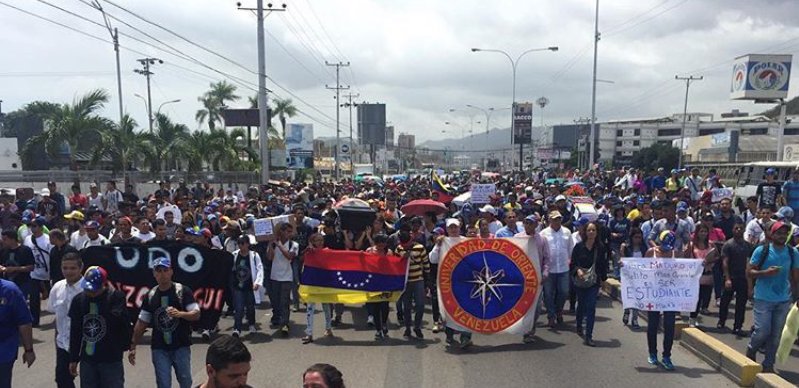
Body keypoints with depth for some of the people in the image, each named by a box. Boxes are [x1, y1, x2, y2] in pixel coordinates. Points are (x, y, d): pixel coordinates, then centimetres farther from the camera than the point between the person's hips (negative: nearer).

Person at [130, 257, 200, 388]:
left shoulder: (183, 291, -5)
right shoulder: (150, 296, 6)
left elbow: (196, 314, -10)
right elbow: (141, 323, 11)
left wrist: (180, 314, -29)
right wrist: (133, 347, 9)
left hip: (181, 346, -2)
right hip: (159, 349, 2)